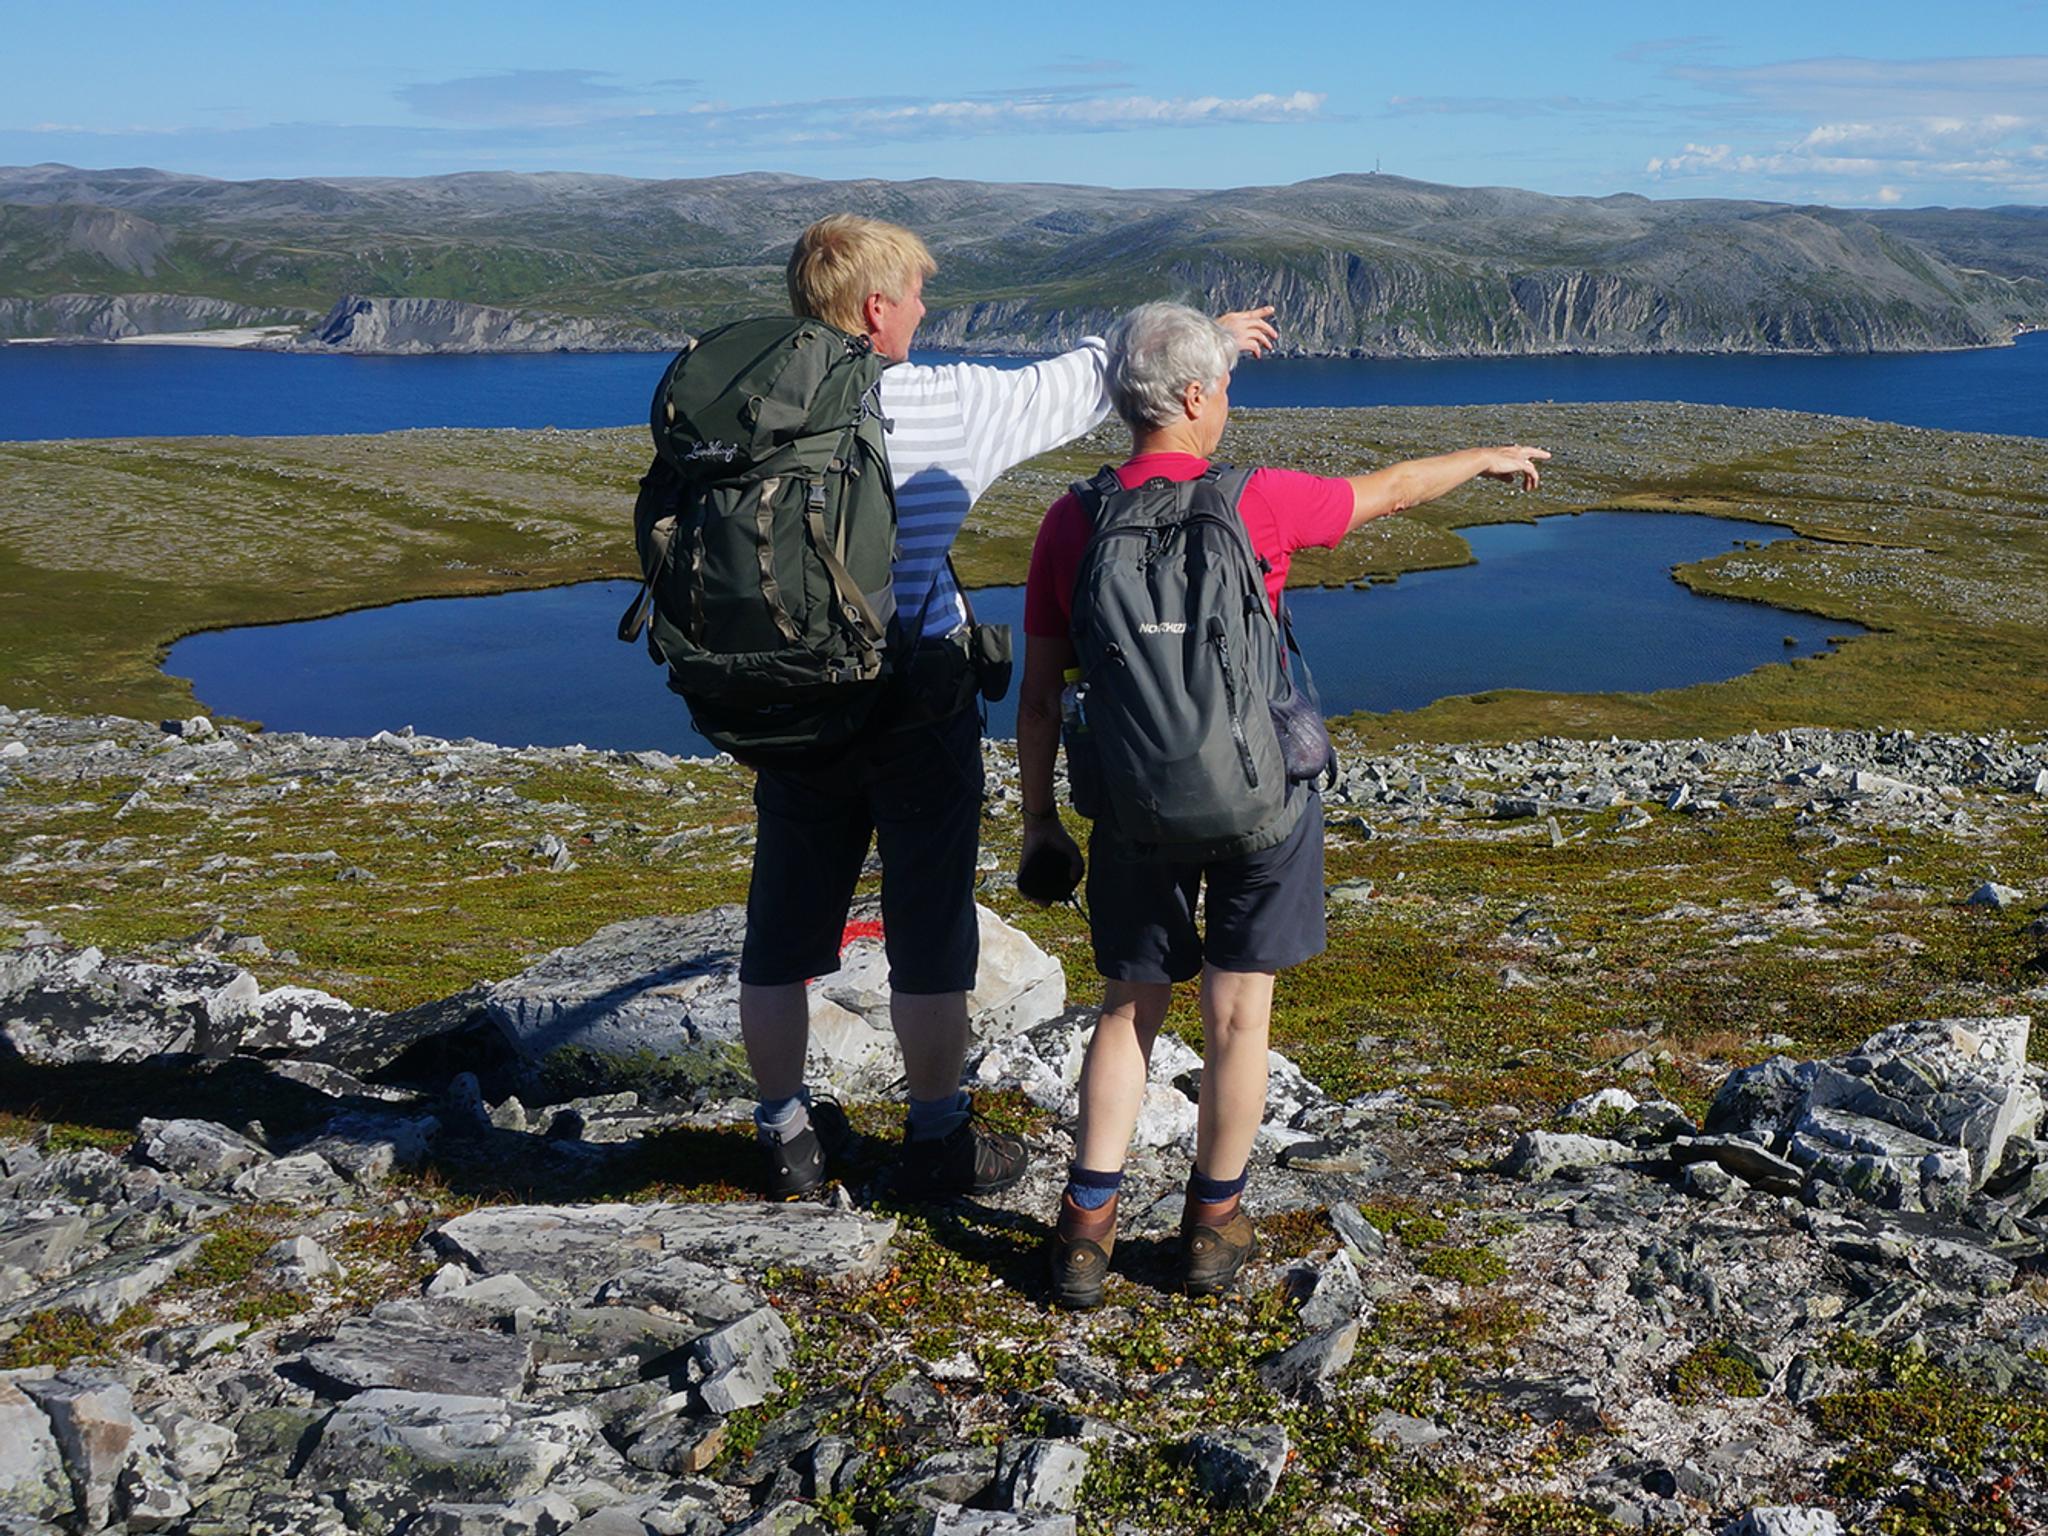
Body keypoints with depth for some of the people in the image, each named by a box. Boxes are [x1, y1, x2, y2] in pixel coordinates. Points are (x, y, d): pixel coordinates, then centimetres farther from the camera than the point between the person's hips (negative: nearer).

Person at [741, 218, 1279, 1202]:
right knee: (928, 930, 8)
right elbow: (1082, 382, 3)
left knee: (783, 927, 13)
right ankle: (937, 1141, 21)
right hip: (917, 705, -4)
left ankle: (786, 1136, 25)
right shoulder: (947, 405, -10)